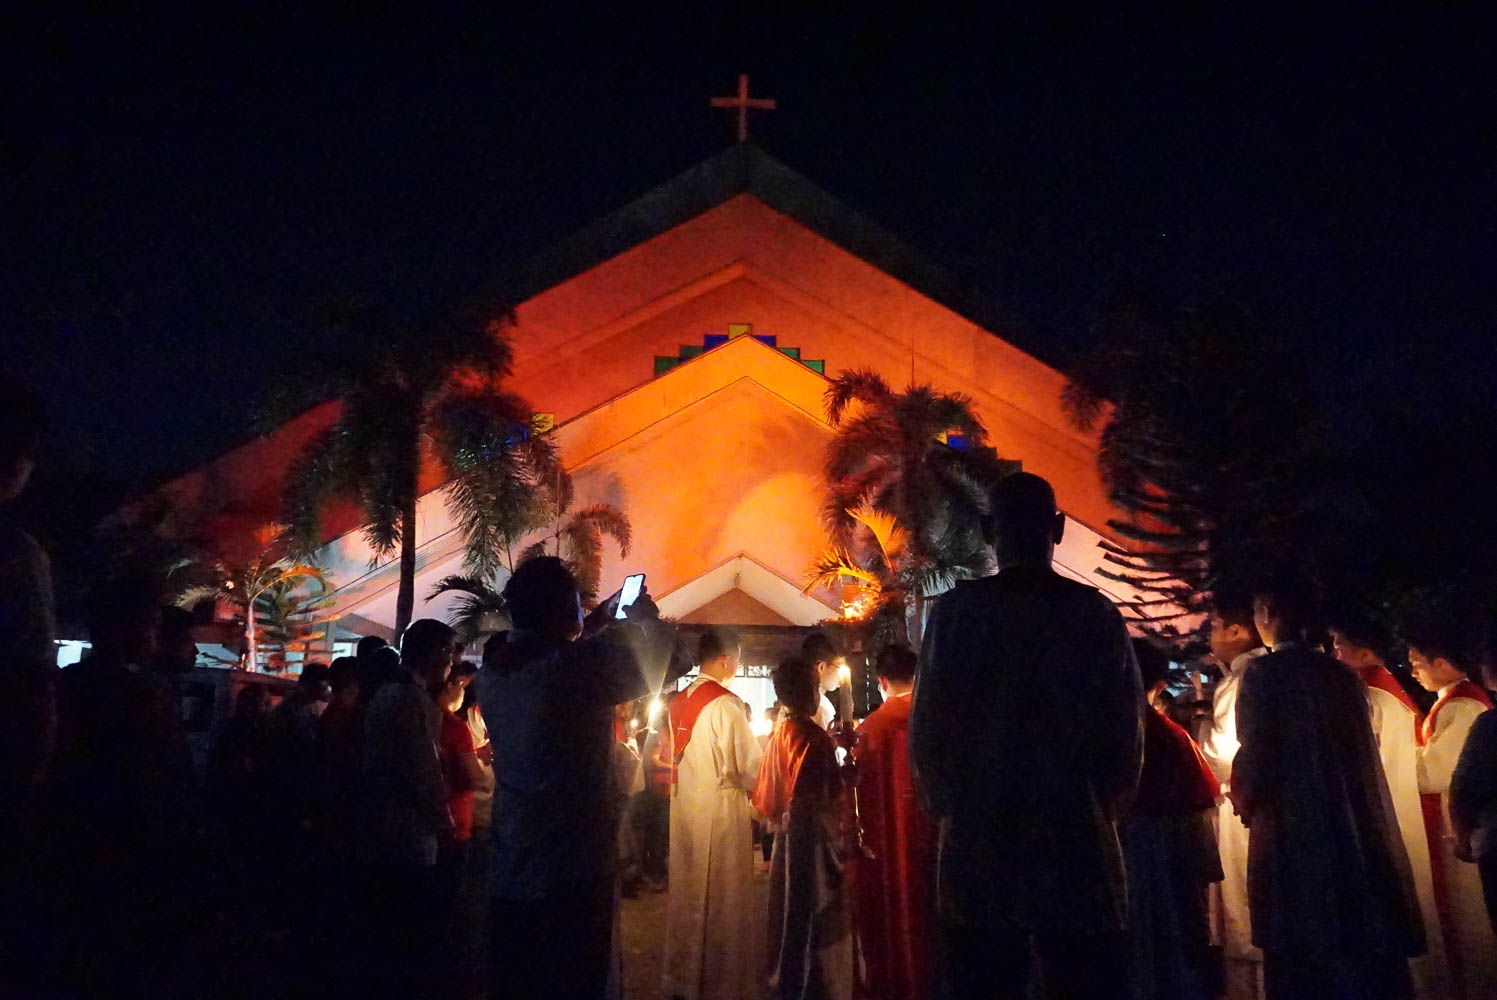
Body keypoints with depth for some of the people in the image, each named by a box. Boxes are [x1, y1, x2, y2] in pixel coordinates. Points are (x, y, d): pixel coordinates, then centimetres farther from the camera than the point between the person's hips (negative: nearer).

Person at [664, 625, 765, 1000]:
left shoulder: (678, 703, 3)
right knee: (722, 899, 5)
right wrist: (757, 786, 5)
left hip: (683, 807, 7)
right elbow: (749, 768, -14)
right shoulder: (726, 705, -17)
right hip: (720, 811, -7)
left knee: (685, 895, 17)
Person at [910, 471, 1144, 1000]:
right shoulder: (1094, 612, -2)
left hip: (978, 843, 0)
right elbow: (1127, 727, 2)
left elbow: (927, 725, -3)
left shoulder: (956, 610, -5)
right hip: (1078, 843, 1)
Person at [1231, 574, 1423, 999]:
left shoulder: (1263, 674, -11)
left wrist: (1244, 799, 5)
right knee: (1365, 950, 14)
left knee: (1305, 960, 4)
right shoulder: (1341, 674, 7)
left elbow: (1255, 754, -14)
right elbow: (1363, 754, 12)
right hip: (1356, 830, 6)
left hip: (1292, 834, -6)